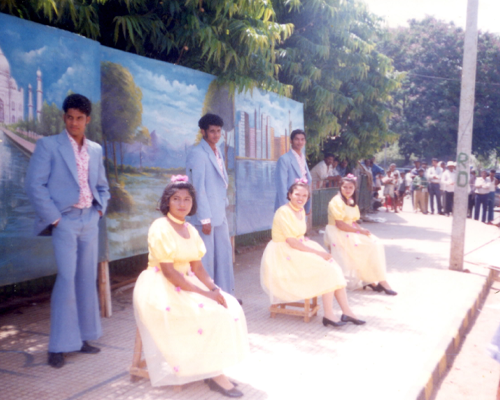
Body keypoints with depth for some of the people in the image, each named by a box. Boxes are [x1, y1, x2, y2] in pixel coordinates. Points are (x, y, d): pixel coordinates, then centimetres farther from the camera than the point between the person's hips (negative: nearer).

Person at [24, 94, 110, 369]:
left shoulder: (95, 150, 12)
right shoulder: (48, 145, -4)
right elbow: (34, 185, -10)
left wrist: (101, 208, 7)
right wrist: (53, 218, -13)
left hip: (89, 221, 5)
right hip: (65, 221, -5)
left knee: (88, 279, 8)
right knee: (67, 279, -8)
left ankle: (81, 338, 20)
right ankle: (58, 346, 2)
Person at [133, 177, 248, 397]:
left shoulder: (191, 230, 8)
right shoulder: (160, 228, -16)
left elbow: (197, 267, 6)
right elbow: (168, 271, -22)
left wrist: (213, 288, -12)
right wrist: (204, 293, -23)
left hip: (184, 284, 8)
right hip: (160, 288, -8)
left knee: (228, 306, -4)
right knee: (210, 314, -21)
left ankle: (214, 371, 0)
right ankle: (215, 375, -6)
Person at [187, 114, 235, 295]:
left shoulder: (217, 153, 14)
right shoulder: (197, 154, -13)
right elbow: (199, 188, -17)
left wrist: (224, 203, 12)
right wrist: (205, 219, -18)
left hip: (220, 214, 8)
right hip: (206, 216, -8)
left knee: (224, 254, 12)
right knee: (206, 258, -1)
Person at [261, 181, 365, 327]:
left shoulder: (301, 211, 10)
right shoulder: (284, 212, -17)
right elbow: (291, 242, -21)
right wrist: (317, 252, -19)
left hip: (300, 249, 8)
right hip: (283, 255, -8)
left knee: (333, 267, -6)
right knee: (326, 269, -17)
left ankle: (346, 312, -5)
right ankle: (328, 315, -13)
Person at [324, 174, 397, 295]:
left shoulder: (351, 201, 14)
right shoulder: (337, 202, -14)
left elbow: (353, 222, 12)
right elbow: (340, 224, -21)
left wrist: (361, 230, -8)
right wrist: (360, 231, -18)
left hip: (349, 232, 9)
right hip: (338, 235, -9)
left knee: (375, 243, -6)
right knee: (371, 246, -16)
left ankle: (369, 280, -7)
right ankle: (381, 281, -7)